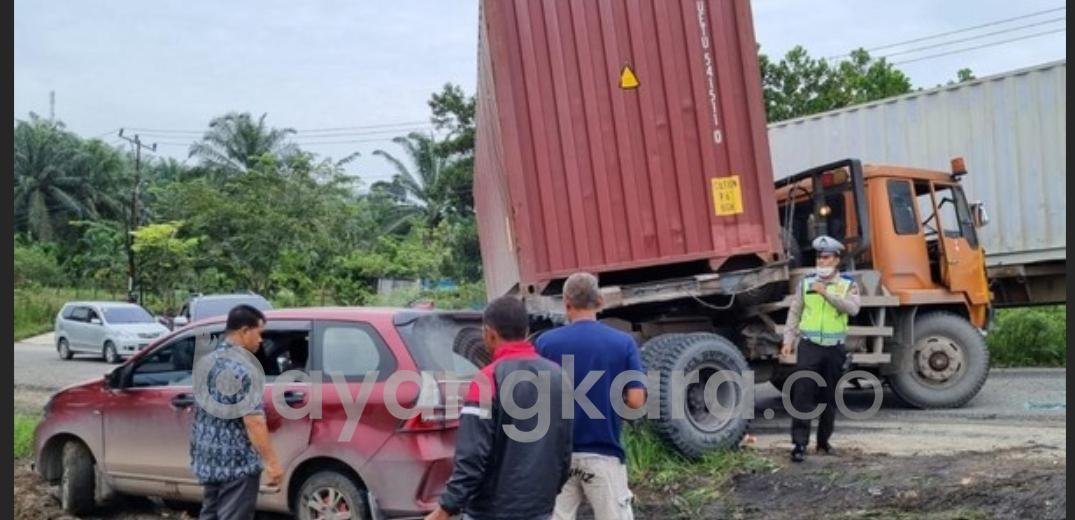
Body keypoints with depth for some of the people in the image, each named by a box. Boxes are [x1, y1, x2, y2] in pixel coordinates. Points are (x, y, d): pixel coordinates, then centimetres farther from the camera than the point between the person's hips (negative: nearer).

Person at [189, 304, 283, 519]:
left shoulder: (205, 362, 10)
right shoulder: (243, 367, -18)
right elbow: (253, 421, -23)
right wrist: (272, 462, -20)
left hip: (207, 459, 9)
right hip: (238, 462, -9)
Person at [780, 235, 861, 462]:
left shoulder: (848, 284, 3)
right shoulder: (806, 283, 5)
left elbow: (853, 308, -15)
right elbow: (794, 313, 8)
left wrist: (827, 293, -21)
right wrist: (789, 340, 1)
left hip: (835, 348, 1)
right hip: (809, 346, -1)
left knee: (830, 397, 11)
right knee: (802, 395, -10)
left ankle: (824, 440, 25)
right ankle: (799, 443, -9)